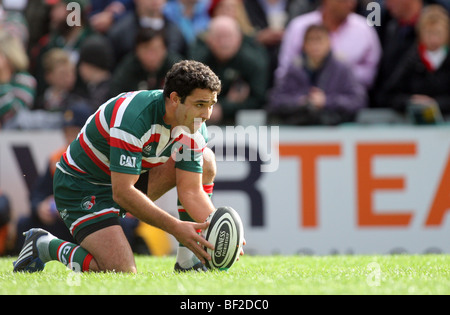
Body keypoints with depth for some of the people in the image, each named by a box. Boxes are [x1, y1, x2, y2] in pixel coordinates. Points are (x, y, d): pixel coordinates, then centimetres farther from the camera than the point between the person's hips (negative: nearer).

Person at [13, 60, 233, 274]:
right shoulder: (133, 118, -33)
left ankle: (188, 258, 2)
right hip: (80, 187, -8)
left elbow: (192, 190, -7)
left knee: (206, 161, -3)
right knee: (122, 272, -26)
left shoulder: (194, 127, -10)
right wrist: (175, 227, -35)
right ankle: (45, 245, -2)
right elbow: (122, 193, -34)